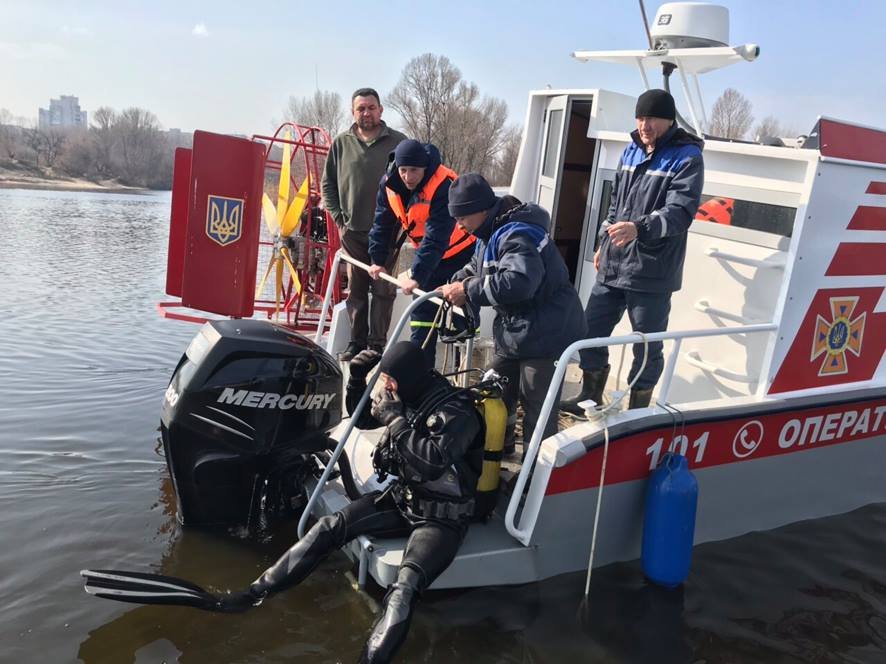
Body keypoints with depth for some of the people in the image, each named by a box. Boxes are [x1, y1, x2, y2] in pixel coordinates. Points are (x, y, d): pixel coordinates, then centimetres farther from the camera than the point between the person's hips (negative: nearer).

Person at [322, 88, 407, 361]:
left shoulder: (397, 142, 1)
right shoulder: (341, 143, 7)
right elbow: (328, 183, 13)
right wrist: (338, 216, 5)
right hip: (352, 230, 2)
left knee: (383, 289, 0)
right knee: (355, 290, 7)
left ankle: (377, 342, 8)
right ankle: (357, 341, 15)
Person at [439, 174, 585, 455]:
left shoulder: (516, 235, -25)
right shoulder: (490, 233, 9)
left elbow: (518, 281, -41)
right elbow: (476, 268, 21)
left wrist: (468, 291, -32)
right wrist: (456, 284, -1)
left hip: (545, 331, -11)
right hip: (514, 329, 11)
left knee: (536, 403, -5)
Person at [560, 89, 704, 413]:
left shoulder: (686, 158, -10)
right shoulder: (631, 151, 12)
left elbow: (680, 212, -22)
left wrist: (639, 228, -38)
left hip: (652, 273, -7)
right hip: (612, 265, 7)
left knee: (647, 346, 4)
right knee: (590, 330, 13)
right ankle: (590, 397, 32)